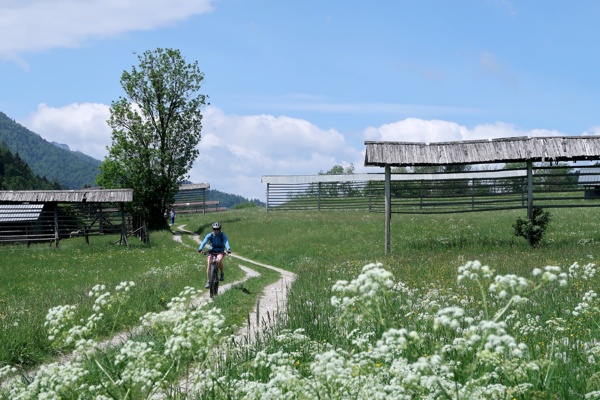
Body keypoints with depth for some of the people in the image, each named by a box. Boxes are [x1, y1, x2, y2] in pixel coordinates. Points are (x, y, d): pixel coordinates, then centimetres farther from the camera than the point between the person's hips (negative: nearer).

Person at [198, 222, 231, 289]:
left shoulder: (223, 235, -13)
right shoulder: (210, 235, -10)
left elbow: (226, 242, -30)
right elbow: (204, 242, -25)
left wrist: (228, 249, -52)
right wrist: (200, 249, -44)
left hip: (220, 252, -2)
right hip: (212, 251, 2)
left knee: (219, 260, -34)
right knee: (208, 264, -17)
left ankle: (222, 273, -8)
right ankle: (208, 281, -7)